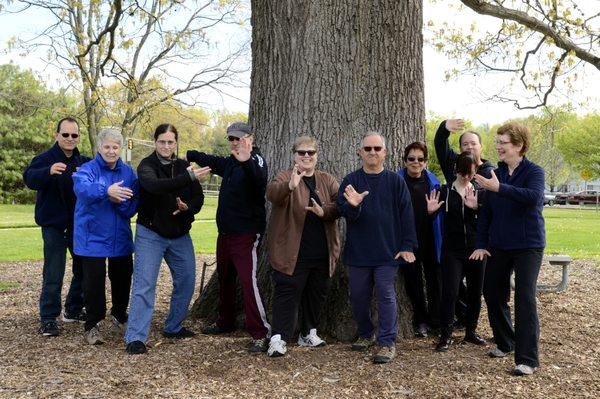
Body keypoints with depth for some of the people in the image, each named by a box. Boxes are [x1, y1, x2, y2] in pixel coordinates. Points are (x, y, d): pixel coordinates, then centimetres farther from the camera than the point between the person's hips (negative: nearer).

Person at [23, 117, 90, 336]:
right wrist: (49, 171, -46)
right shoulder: (45, 159, -7)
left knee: (84, 268, 12)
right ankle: (48, 318, 6)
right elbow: (30, 178, -25)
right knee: (53, 274, -4)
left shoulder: (85, 162, 6)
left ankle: (73, 309, 28)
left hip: (79, 223, 5)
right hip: (54, 225, -5)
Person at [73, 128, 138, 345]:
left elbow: (132, 206, 1)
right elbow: (82, 188, -29)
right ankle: (91, 325, 13)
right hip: (93, 237, -4)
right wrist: (106, 191, -48)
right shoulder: (87, 169, -6)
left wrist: (119, 201, -21)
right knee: (94, 281, -4)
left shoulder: (128, 172, 6)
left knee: (122, 278, 12)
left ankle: (119, 316, 37)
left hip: (120, 236, 4)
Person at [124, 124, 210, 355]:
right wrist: (188, 177, -39)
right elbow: (155, 185, -32)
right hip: (150, 234, -5)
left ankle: (173, 327, 28)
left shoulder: (184, 166, 5)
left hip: (180, 234, 5)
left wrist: (188, 207, -19)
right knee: (144, 284, -9)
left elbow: (199, 198, 3)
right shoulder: (146, 165, -9)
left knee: (186, 281, 11)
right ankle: (135, 338, -5)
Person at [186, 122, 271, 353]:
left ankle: (261, 334, -10)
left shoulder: (255, 160, -12)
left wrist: (246, 161, -53)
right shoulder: (229, 162, 12)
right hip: (225, 233, 9)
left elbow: (260, 179, -35)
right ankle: (225, 323, 36)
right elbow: (210, 160, 33)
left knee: (248, 282, -15)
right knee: (224, 280, 19)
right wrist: (188, 155, 32)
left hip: (245, 234, -9)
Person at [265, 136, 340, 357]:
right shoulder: (285, 177, -4)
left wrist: (324, 212, -22)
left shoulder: (328, 180, 10)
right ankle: (278, 338, 0)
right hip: (292, 252, -5)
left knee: (317, 293, 15)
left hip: (322, 253, 5)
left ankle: (308, 333, 30)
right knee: (288, 292, -4)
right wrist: (289, 186, -47)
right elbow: (272, 193, -26)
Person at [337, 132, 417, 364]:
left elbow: (406, 215, 1)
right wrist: (352, 205, -28)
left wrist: (407, 246, -5)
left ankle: (387, 342, 5)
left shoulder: (395, 181, 2)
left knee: (386, 296, -3)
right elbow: (343, 211, -5)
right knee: (358, 296, 10)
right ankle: (365, 335, 30)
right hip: (358, 250, 2)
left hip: (388, 251, -2)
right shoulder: (350, 181, 4)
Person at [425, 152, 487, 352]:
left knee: (475, 292, 10)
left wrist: (476, 207, -25)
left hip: (476, 250, 2)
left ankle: (471, 331, 26)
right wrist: (431, 211, -23)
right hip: (452, 251, -2)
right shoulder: (445, 192, 1)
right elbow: (433, 217, 0)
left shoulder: (480, 193, 4)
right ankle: (446, 336, 1)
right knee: (449, 292, -8)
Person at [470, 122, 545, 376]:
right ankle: (505, 343, 32)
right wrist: (481, 244, 2)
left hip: (528, 245, -6)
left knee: (525, 298, -8)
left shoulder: (534, 172, -9)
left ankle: (528, 359, -2)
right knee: (492, 293, 11)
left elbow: (533, 196, -31)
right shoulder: (495, 174, 6)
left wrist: (499, 188, -38)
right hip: (499, 246, 6)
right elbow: (486, 212, 8)